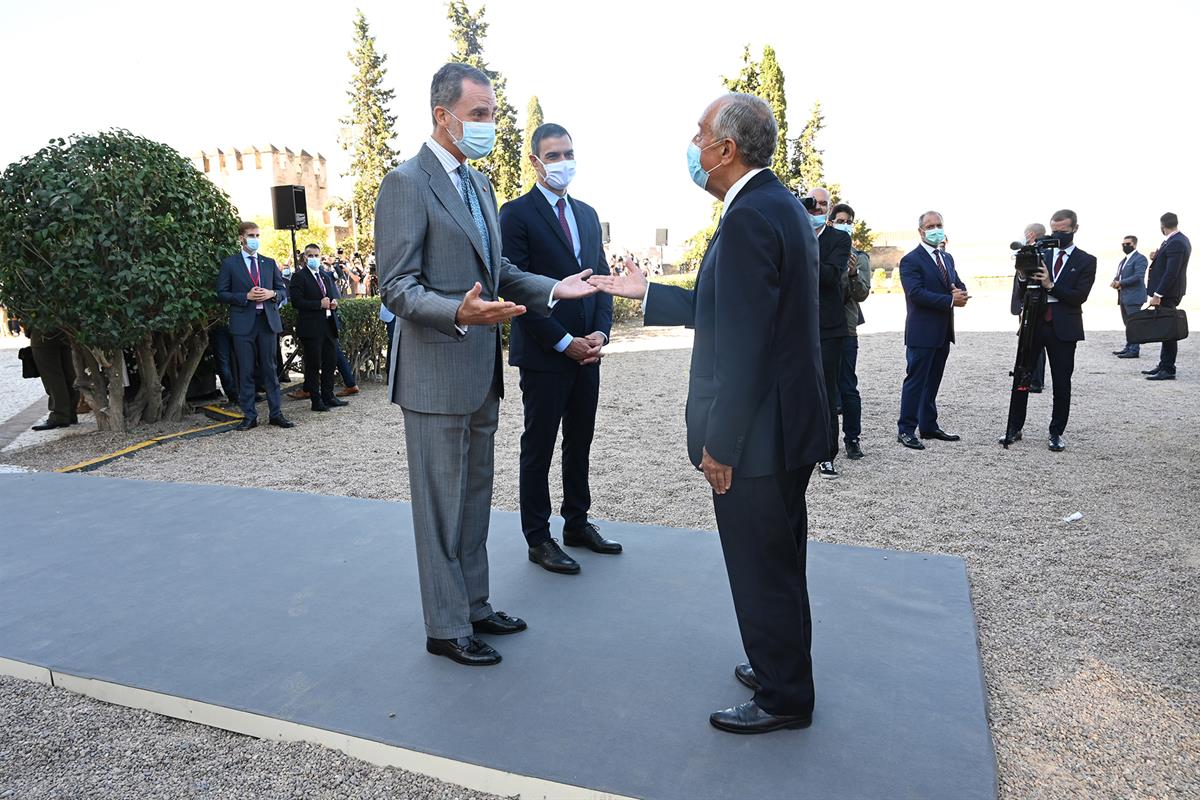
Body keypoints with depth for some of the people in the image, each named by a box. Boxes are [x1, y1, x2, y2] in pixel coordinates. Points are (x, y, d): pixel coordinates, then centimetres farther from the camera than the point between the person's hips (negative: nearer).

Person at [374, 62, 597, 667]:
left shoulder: (480, 184, 14)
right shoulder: (407, 183, -12)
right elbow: (397, 287, -17)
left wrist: (552, 289, 4)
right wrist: (459, 313, -34)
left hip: (481, 372, 9)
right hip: (437, 374, -9)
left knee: (474, 498, 18)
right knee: (441, 506, 4)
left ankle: (473, 605, 34)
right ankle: (445, 628, 20)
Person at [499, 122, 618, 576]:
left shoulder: (587, 214, 14)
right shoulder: (517, 213, -7)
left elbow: (600, 277, 14)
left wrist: (600, 332, -3)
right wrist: (564, 342, -15)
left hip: (586, 351, 6)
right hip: (543, 354, -6)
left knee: (580, 443, 14)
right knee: (539, 448, 4)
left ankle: (577, 523, 28)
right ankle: (538, 538, 16)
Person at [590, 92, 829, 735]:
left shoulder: (750, 217, -21)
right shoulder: (778, 205, 11)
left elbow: (744, 343, -25)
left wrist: (719, 443, -20)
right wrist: (646, 293, 16)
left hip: (758, 437, -10)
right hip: (786, 424, 10)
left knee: (762, 569, 7)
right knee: (778, 562, 23)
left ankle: (783, 697, 26)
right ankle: (783, 666, 42)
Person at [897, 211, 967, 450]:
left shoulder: (947, 258, 17)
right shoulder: (910, 260, -10)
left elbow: (958, 284, 14)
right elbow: (917, 293, -20)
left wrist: (960, 292, -10)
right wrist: (950, 300, -21)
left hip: (943, 332, 8)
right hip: (922, 332, -8)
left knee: (932, 381, 13)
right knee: (916, 381, -5)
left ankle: (929, 426, 21)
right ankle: (906, 430, 0)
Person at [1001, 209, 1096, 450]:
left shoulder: (1086, 261, 2)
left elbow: (1080, 297, -9)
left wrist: (1050, 285, -19)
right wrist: (1023, 275, -14)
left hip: (1063, 328, -2)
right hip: (1033, 323, 2)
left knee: (1061, 383, 4)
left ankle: (1056, 433, 15)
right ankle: (1014, 428, 12)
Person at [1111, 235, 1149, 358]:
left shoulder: (1140, 259, -7)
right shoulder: (1124, 260, 21)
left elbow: (1138, 276, -18)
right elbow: (1119, 275, 24)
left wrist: (1121, 283, -15)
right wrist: (1115, 281, 1)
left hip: (1134, 297, -9)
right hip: (1124, 296, 9)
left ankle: (1135, 350, -8)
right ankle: (1128, 347, 19)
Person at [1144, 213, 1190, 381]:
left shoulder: (1175, 243, -19)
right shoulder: (1181, 239, 12)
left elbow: (1171, 272, -24)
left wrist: (1157, 295, -23)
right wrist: (1158, 257, 9)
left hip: (1168, 294, -10)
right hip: (1170, 292, 10)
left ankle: (1168, 370, -1)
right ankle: (1163, 365, 23)